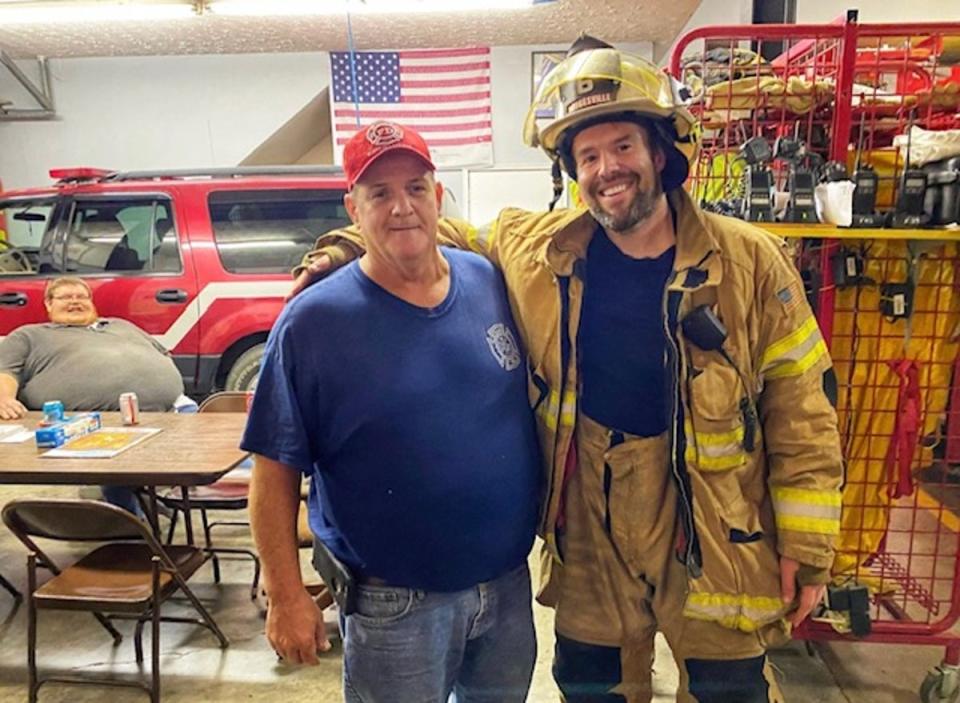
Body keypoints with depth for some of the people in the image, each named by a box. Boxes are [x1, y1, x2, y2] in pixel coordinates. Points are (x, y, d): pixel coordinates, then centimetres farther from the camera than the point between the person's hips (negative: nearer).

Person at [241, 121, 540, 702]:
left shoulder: (493, 282, -4)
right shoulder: (313, 321, -15)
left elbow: (541, 404, 8)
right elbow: (276, 469, -11)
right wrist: (287, 597, -10)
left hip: (511, 582, 5)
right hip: (395, 603, -4)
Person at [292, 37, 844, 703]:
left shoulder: (748, 261, -10)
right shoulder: (534, 248, -5)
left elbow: (803, 408, -5)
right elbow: (444, 238, 12)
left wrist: (806, 545, -4)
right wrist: (352, 246, -4)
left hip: (715, 537, -1)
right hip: (589, 533, 2)